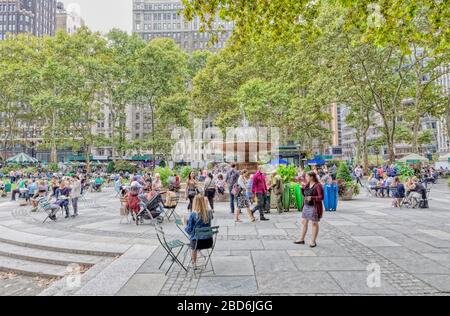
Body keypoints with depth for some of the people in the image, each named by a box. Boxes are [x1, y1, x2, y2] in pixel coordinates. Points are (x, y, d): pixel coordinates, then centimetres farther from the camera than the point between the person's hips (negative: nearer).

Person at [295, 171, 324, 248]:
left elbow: (321, 197, -17)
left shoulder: (318, 185, -14)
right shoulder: (307, 184, 8)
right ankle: (302, 239, 21)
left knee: (314, 223, 3)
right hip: (306, 206, 8)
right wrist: (302, 188, 1)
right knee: (304, 222, 11)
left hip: (314, 207, -8)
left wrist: (312, 198, -27)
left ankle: (313, 241, 13)